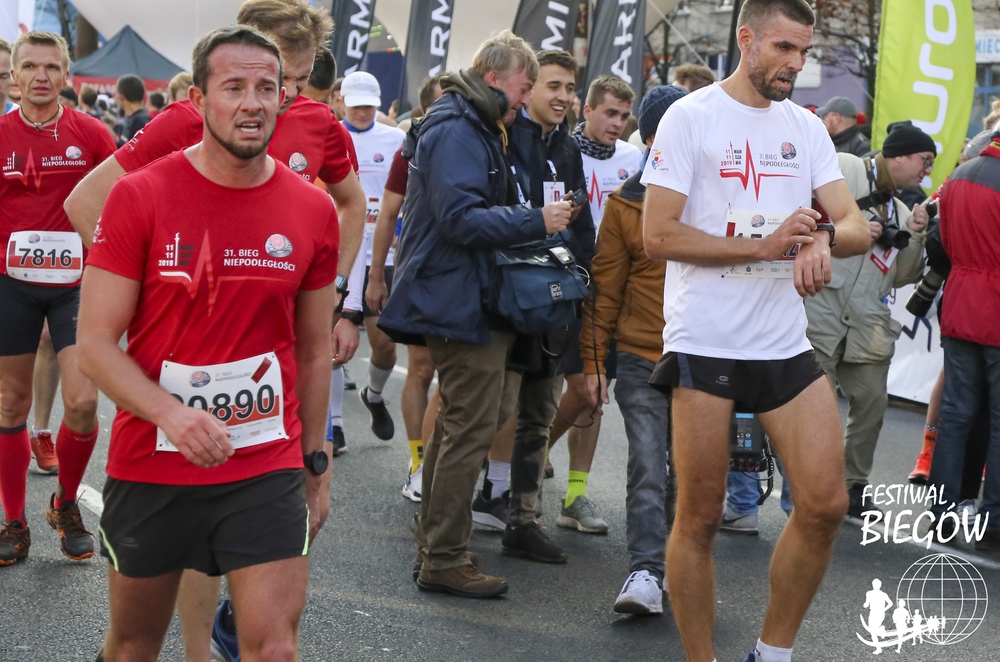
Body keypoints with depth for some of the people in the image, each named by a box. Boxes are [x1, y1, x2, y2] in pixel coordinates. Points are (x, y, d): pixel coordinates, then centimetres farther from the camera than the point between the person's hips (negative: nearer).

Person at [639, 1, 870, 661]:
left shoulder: (806, 127, 12)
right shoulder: (690, 117, -4)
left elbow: (858, 227, 6)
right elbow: (659, 236, -10)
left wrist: (823, 237, -18)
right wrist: (764, 246, -15)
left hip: (786, 345, 5)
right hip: (703, 344, -5)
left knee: (826, 503, -1)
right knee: (700, 517, 2)